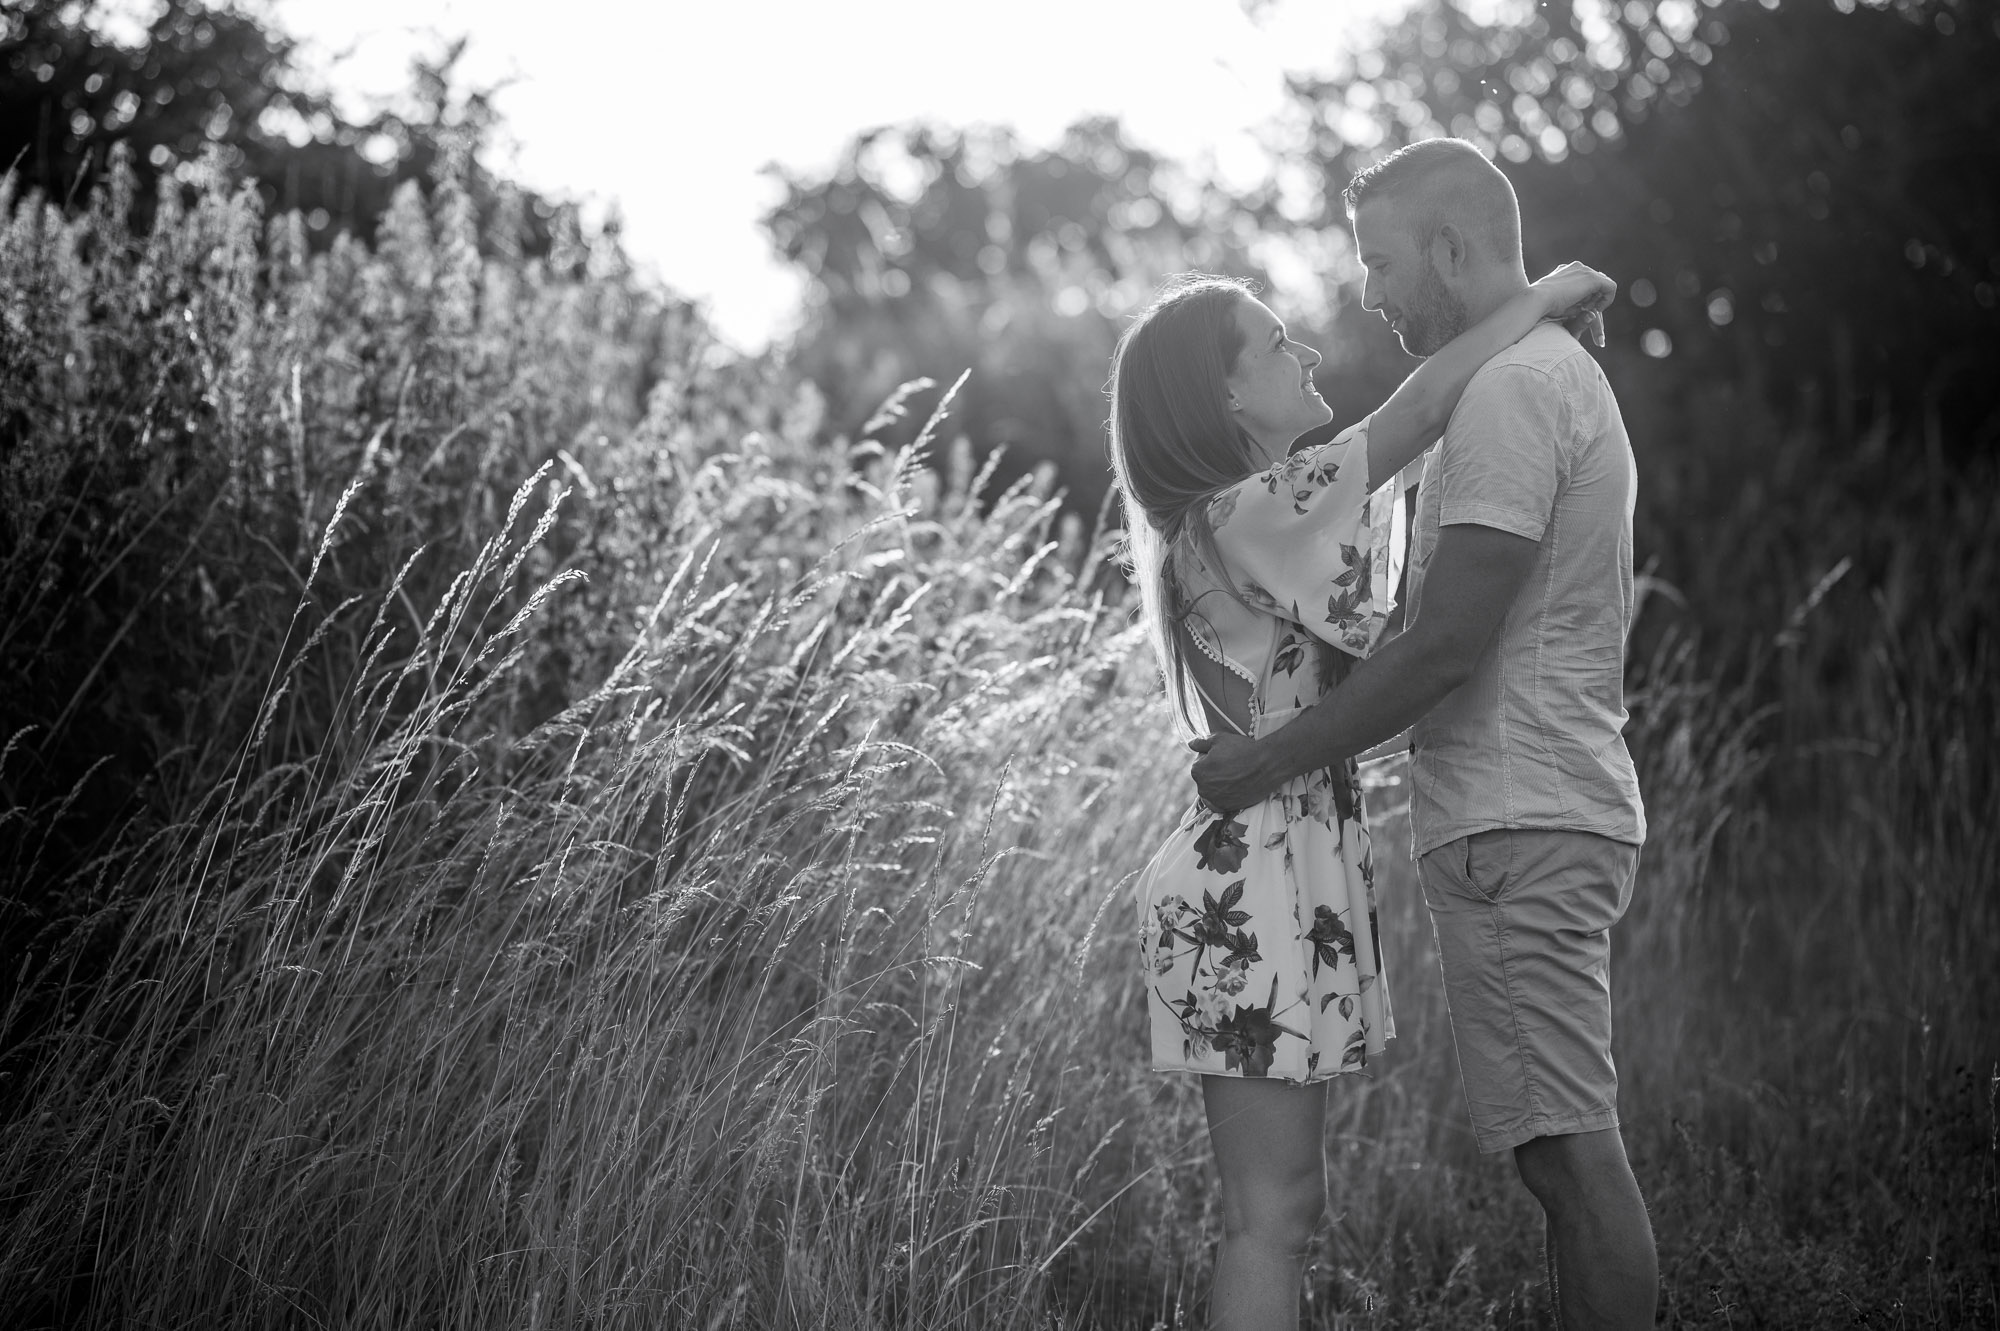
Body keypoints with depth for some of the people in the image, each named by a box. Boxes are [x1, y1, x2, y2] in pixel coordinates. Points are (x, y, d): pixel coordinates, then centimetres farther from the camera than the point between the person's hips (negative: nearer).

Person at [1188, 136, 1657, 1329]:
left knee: (1572, 1152, -10)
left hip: (1516, 827, -10)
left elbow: (1448, 648, -19)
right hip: (1563, 807, 10)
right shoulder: (1569, 376, 20)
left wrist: (1271, 762, -13)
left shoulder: (1510, 391, -13)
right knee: (1573, 1155, 10)